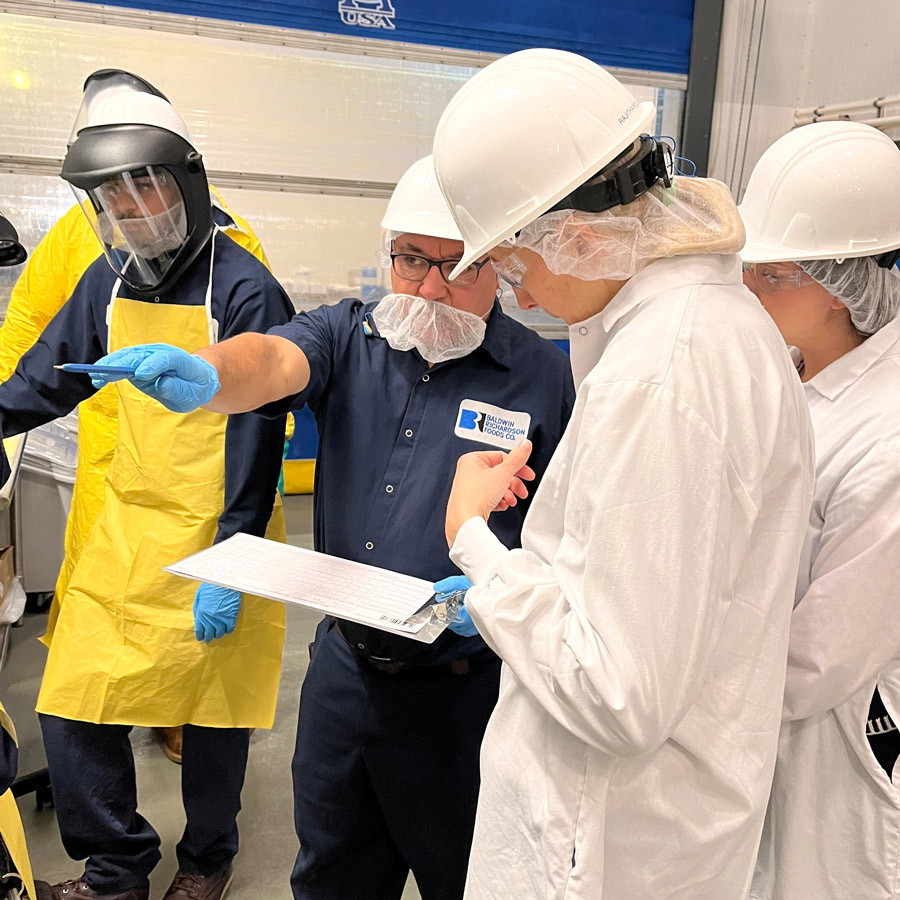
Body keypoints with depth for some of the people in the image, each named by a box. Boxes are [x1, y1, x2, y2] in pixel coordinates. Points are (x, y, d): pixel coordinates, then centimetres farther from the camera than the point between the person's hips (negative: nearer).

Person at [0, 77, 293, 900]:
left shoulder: (244, 290, -14)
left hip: (213, 538, -5)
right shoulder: (110, 278, 5)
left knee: (212, 711, 11)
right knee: (72, 707, 8)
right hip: (125, 526, 6)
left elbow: (255, 436, -16)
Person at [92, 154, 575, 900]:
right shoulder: (349, 335, -1)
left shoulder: (543, 376, -9)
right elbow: (274, 361, -21)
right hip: (342, 663, 4)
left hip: (458, 690, -3)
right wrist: (205, 377, -43)